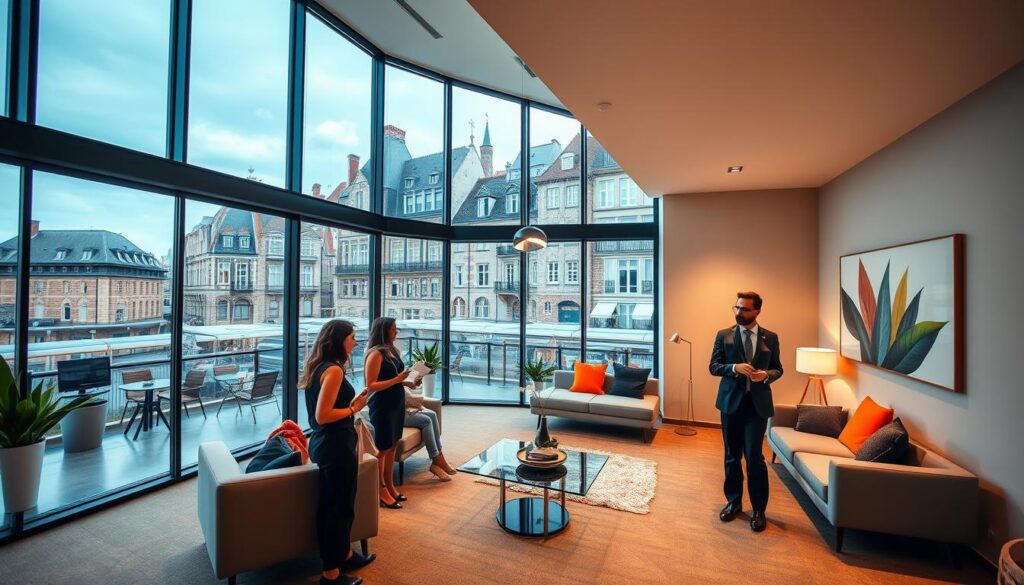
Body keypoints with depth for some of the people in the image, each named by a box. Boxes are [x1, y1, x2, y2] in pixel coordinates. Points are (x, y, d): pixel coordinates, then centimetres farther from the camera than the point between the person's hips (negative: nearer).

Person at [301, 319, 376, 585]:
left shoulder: (318, 367, 8)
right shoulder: (334, 370, -21)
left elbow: (322, 409, 13)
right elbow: (322, 416, -24)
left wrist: (351, 402, 7)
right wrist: (354, 407, -14)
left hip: (322, 443, 10)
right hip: (335, 445, -10)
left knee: (333, 505, 23)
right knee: (339, 507, 6)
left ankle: (345, 555, 41)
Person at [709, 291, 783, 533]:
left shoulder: (770, 338, 4)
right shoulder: (724, 335, 1)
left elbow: (778, 369, 8)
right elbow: (713, 367, -2)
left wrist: (766, 375, -14)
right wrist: (734, 368, -19)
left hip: (758, 404, -1)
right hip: (731, 402, 1)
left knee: (754, 456, -3)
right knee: (732, 455, 12)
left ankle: (759, 509, 15)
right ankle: (733, 501, 28)